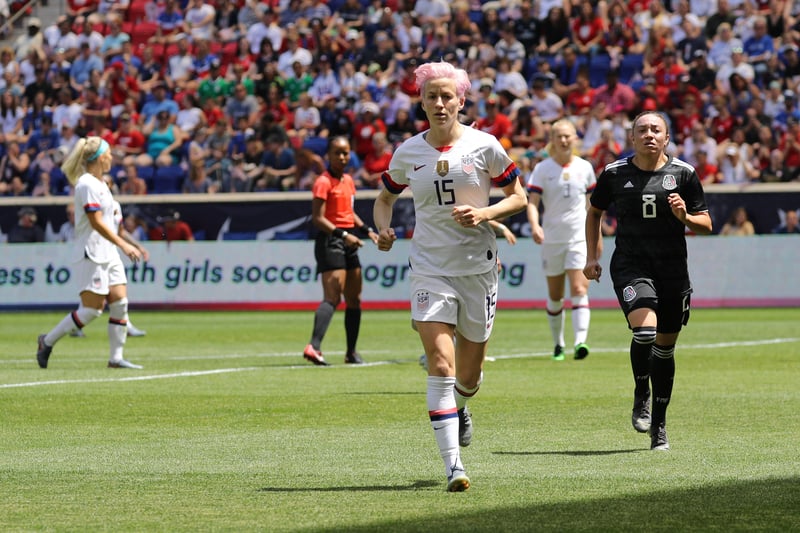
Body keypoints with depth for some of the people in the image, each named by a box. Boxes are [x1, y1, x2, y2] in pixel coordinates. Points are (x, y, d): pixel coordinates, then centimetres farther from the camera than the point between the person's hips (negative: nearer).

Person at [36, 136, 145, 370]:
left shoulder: (99, 184, 15)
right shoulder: (87, 185, -15)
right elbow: (96, 222, -21)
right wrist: (124, 245, -23)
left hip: (108, 254, 9)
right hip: (91, 255, -9)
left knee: (120, 304, 0)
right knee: (92, 310, -8)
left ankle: (116, 357, 2)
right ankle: (48, 341, 6)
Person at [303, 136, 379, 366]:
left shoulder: (348, 180, 15)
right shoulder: (323, 182, -11)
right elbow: (318, 218, -17)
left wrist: (367, 230, 16)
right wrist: (343, 235, -25)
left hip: (348, 241, 9)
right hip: (330, 241, -9)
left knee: (354, 299, 12)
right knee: (332, 298, -19)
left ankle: (351, 352, 19)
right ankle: (314, 346, -28)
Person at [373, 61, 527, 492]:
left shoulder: (484, 146, -4)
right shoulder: (408, 153, 2)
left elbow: (518, 197, 4)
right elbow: (384, 198, 17)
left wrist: (484, 214, -14)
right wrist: (383, 229, -4)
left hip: (478, 266, 0)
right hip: (430, 267, 0)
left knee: (469, 375, 10)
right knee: (440, 365, -16)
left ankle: (459, 408, 47)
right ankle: (453, 466, -16)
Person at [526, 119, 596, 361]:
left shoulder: (584, 167, 5)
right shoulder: (542, 169, -1)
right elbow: (532, 202, -8)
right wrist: (534, 225, -27)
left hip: (579, 237, 0)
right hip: (552, 239, 0)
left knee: (579, 289, -15)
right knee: (555, 296, 9)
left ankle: (580, 341, -26)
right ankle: (558, 344, 24)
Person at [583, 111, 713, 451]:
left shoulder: (683, 174, 1)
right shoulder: (614, 174, 1)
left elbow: (706, 225, 6)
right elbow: (594, 212, 18)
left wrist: (685, 216, -15)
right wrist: (592, 256, 11)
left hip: (673, 269, 2)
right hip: (631, 266, -2)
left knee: (665, 347, 9)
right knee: (645, 330, -25)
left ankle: (659, 425, 25)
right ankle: (641, 397, 1)